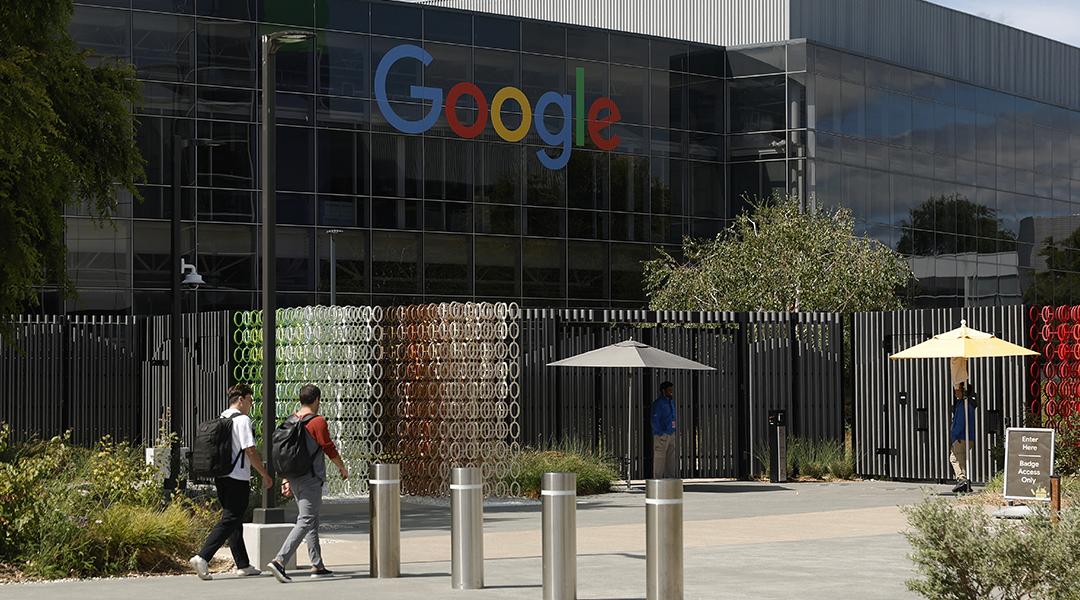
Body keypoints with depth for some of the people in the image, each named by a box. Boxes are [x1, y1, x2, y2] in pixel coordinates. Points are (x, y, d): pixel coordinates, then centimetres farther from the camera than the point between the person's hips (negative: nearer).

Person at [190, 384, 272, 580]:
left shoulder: (220, 420, 14)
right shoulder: (242, 420, -11)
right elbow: (250, 451, -15)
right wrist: (265, 475, -7)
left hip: (220, 476, 9)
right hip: (238, 478, -9)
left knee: (234, 520, 14)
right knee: (229, 521, -8)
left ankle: (243, 565, 19)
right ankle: (202, 558, -19)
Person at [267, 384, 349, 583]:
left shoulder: (291, 422, 10)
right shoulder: (317, 422, -12)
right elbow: (329, 449, -8)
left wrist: (285, 480, 16)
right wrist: (342, 468, 8)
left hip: (294, 478, 8)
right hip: (310, 479, -8)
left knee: (312, 521, 17)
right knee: (305, 521, -10)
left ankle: (317, 566, 21)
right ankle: (279, 561, -22)